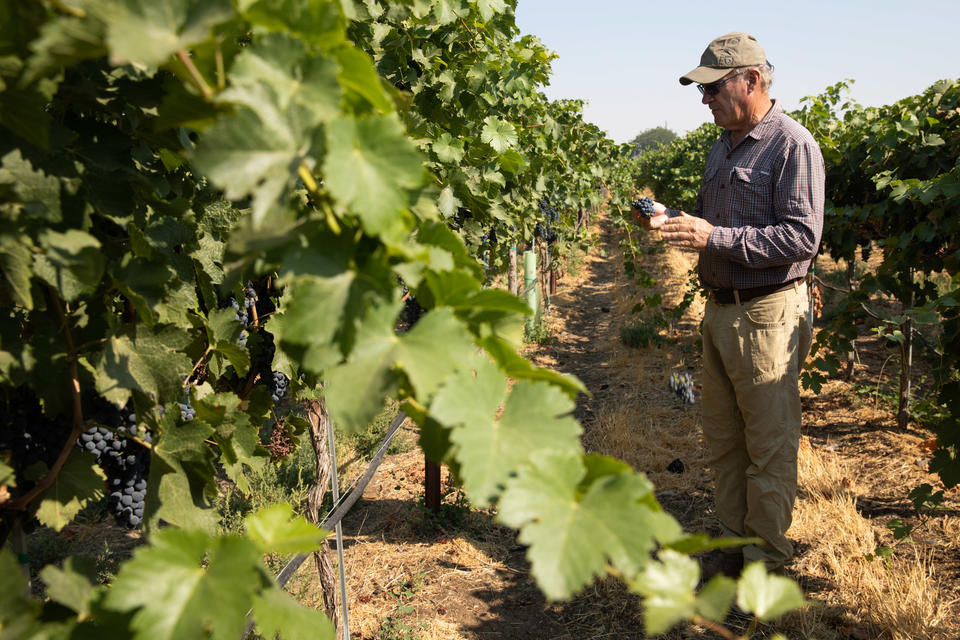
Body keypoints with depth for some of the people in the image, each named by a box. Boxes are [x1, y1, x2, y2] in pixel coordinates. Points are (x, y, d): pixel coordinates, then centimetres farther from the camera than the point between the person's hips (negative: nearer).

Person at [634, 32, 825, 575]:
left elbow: (802, 237, -19)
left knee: (770, 449, 1)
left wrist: (715, 238, -24)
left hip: (768, 316, -8)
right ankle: (735, 545, 28)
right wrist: (670, 219, 4)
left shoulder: (793, 144, -11)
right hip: (719, 311, 9)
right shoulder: (723, 147, 16)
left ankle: (767, 562, 14)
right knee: (723, 442, 14)